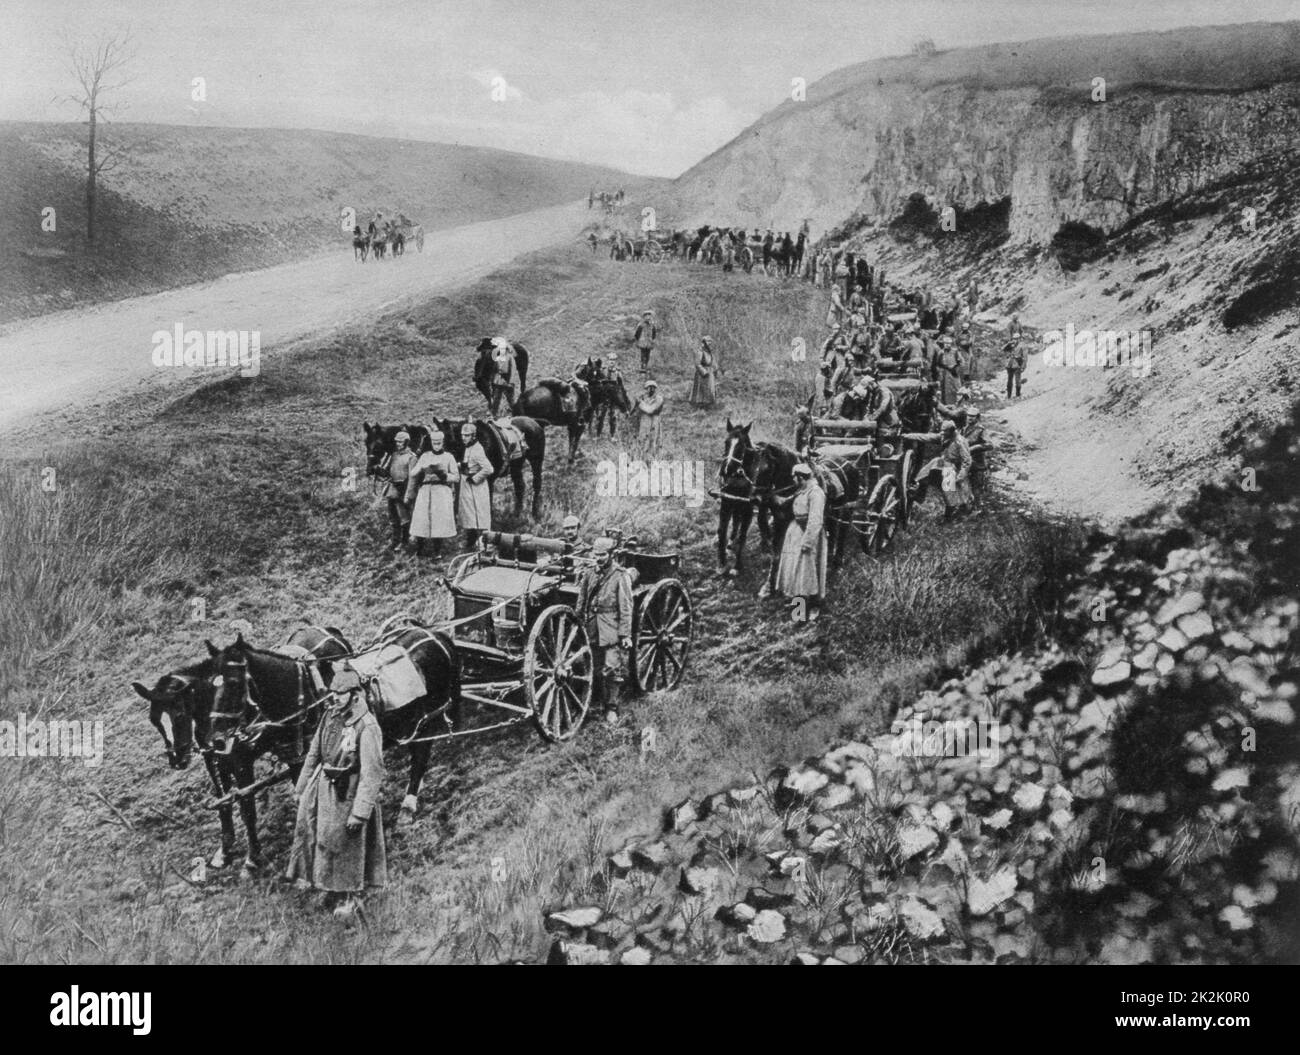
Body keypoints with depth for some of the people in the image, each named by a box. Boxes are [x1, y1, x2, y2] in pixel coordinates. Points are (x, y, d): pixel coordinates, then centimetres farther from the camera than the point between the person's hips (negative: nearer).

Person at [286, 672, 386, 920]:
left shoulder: (367, 726, -22)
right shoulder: (330, 715, 1)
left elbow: (372, 773, -22)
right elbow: (314, 753, 13)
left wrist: (360, 812, -24)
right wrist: (301, 788, 16)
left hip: (347, 794, -7)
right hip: (322, 786, 7)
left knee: (347, 845, 7)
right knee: (313, 838, 18)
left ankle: (350, 897, 26)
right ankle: (332, 889, 38)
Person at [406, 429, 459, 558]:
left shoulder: (448, 457, 7)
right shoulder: (425, 456, 12)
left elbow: (456, 477, 3)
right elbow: (413, 474, 9)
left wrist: (444, 475, -12)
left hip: (442, 490, -2)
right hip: (425, 490, 2)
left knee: (440, 520, -6)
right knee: (421, 519, -5)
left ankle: (437, 551, 3)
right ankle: (419, 550, 5)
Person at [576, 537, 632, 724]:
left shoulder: (620, 577, -5)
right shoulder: (589, 574, 10)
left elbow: (626, 608, -7)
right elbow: (581, 603, 17)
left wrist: (625, 634, -10)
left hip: (612, 630, -5)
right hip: (592, 629, 5)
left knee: (612, 670, -6)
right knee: (595, 669, 11)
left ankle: (611, 708, 3)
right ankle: (595, 702, 26)